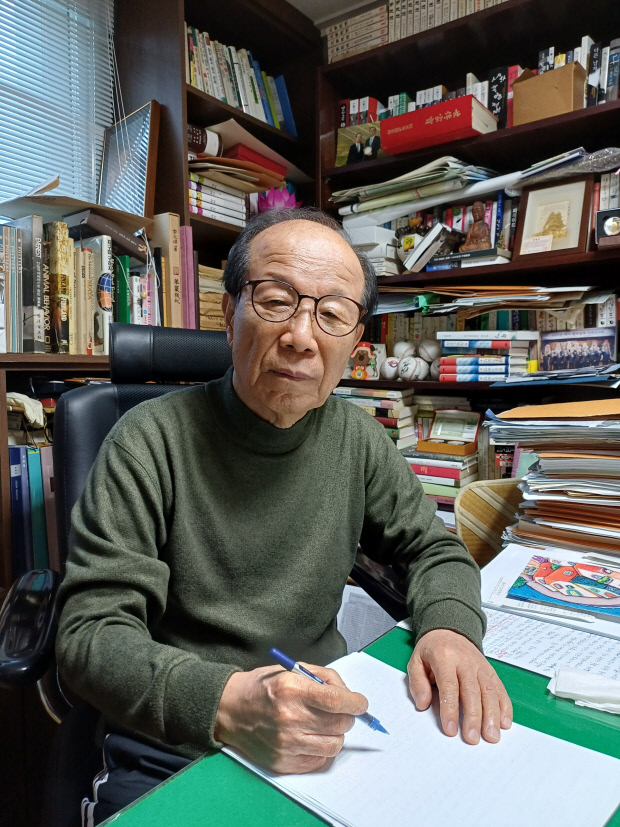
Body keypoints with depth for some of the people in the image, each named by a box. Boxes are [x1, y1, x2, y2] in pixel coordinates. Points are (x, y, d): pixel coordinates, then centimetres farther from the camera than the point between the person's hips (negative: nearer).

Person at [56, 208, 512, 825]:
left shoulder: (358, 440, -3)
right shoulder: (151, 442, -15)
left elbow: (434, 549, 7)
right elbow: (90, 635, -17)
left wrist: (450, 628, -14)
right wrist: (223, 703, -34)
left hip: (322, 730, 2)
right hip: (169, 756, -1)